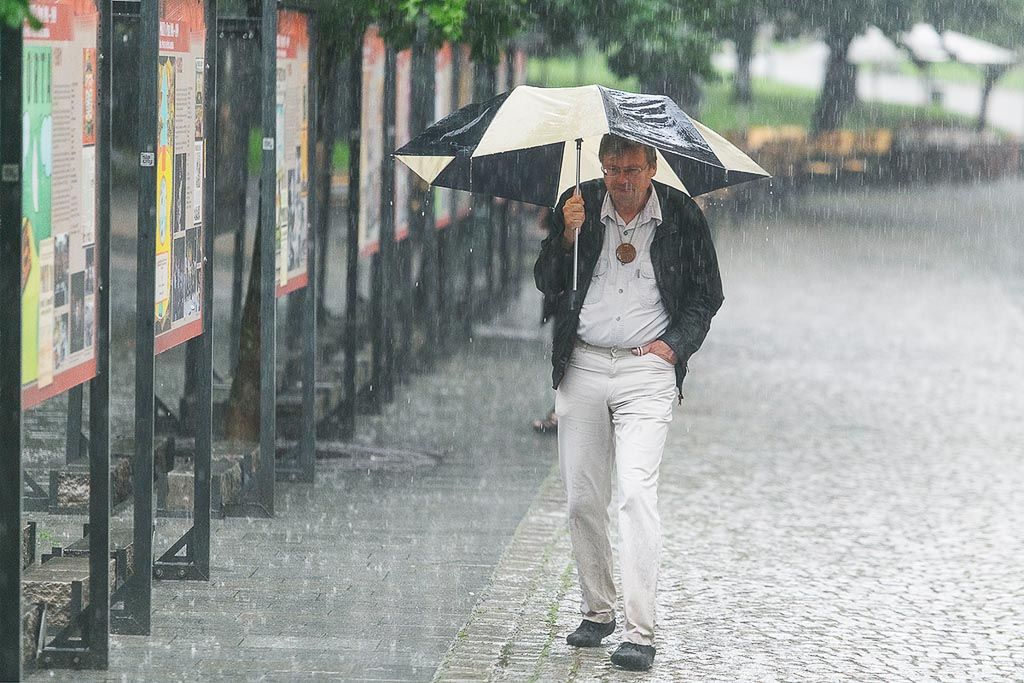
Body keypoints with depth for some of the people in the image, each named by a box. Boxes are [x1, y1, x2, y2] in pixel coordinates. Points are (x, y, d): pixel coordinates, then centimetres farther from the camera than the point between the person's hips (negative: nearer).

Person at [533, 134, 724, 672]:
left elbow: (707, 294, 9)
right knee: (582, 500, 6)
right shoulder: (579, 206, 3)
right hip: (582, 365, 3)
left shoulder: (681, 215, 0)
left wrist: (675, 344, -6)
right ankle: (597, 611, 24)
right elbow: (547, 284, 2)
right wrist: (567, 236, -15)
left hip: (647, 369, -3)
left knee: (637, 492, -15)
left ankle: (641, 632, -16)